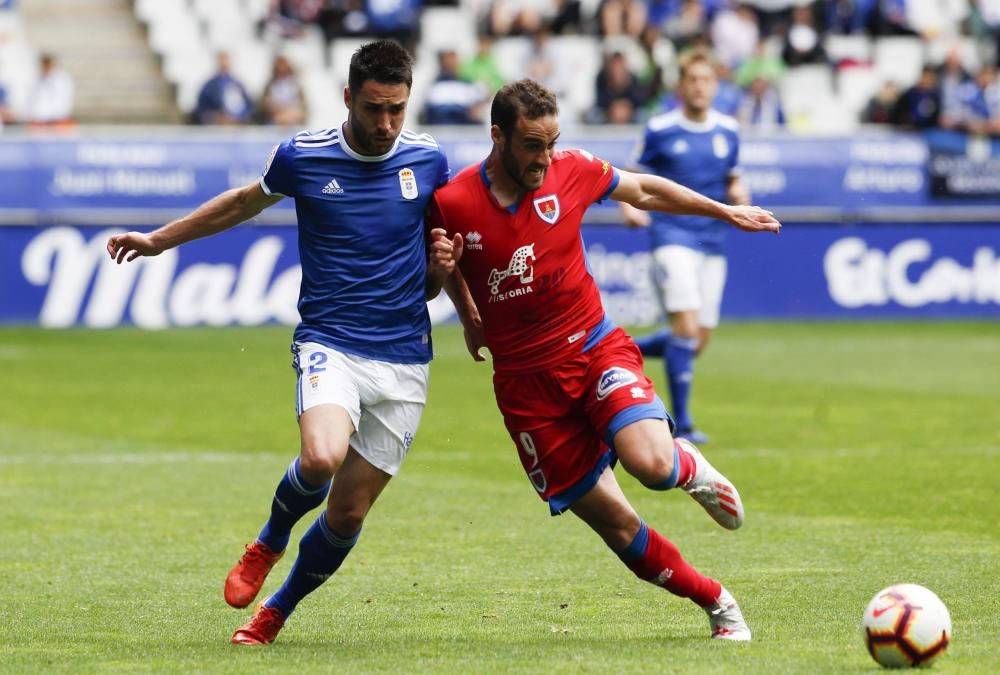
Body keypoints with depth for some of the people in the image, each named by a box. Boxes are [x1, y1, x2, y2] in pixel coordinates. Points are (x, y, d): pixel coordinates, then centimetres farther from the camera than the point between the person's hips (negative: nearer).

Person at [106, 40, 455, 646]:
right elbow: (247, 202, 18)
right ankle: (270, 540, 4)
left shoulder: (428, 160, 1)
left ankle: (276, 612, 27)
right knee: (321, 457, -30)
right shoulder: (302, 156, -3)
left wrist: (441, 264, -6)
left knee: (349, 511, 2)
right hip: (329, 342, -2)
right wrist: (160, 239, 27)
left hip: (404, 358, 2)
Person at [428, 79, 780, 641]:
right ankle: (717, 603, 18)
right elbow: (446, 262, 14)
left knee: (651, 463, -27)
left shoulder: (571, 171, -8)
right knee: (615, 523, -2)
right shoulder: (453, 204, -12)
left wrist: (724, 212, 20)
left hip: (595, 347, 0)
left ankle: (692, 468, 11)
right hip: (526, 380, 0)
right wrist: (469, 318, 14)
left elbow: (643, 190, 12)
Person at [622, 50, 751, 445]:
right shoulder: (659, 130, -3)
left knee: (697, 343, 5)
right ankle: (680, 423, -10)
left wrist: (737, 194, -3)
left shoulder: (728, 130, 7)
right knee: (687, 328, -19)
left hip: (713, 244, 5)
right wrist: (630, 207, -16)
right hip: (673, 237, -5)